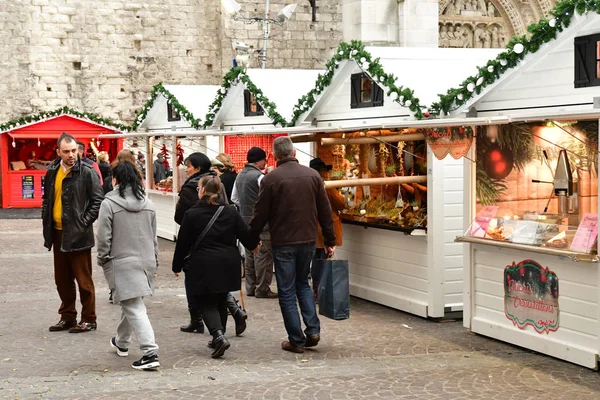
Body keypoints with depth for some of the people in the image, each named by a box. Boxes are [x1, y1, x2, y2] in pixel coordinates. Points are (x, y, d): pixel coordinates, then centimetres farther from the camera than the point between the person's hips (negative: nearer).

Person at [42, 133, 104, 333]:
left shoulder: (87, 172, -9)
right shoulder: (52, 172, 9)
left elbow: (98, 200, -10)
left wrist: (85, 222, -14)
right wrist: (46, 221, 9)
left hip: (78, 234, -6)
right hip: (58, 233, 6)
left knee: (83, 279, 0)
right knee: (62, 279, 14)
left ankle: (88, 320, 10)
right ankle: (67, 317, 25)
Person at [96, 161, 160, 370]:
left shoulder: (109, 203, -11)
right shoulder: (147, 204, 8)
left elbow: (103, 237, -11)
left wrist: (103, 260, 5)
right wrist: (153, 263, 22)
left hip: (122, 263, -6)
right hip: (145, 261, 6)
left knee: (134, 308, -7)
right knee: (130, 303, 23)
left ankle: (150, 353, -16)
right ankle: (122, 342, 41)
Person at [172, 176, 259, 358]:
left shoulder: (191, 214, -7)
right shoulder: (231, 212, 3)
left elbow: (182, 243, -2)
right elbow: (246, 235, 4)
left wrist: (177, 266, 11)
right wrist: (254, 244, 28)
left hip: (203, 266, -4)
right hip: (228, 265, 4)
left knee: (206, 303, 2)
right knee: (221, 301, 18)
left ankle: (219, 335, -20)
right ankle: (218, 338, 24)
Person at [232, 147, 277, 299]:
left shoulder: (240, 176, 10)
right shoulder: (259, 176, -16)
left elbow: (234, 198, 17)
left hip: (245, 221, 9)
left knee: (250, 255, 14)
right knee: (263, 256, -3)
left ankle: (250, 287, 19)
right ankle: (262, 289, -1)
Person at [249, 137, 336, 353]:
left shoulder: (271, 179, -9)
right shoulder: (312, 175, 2)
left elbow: (260, 214, -6)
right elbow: (325, 211, 5)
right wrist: (330, 240, 12)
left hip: (283, 243, -4)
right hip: (308, 240, 4)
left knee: (287, 291, 6)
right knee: (303, 283, 21)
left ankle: (296, 340, 7)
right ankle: (313, 330, 9)